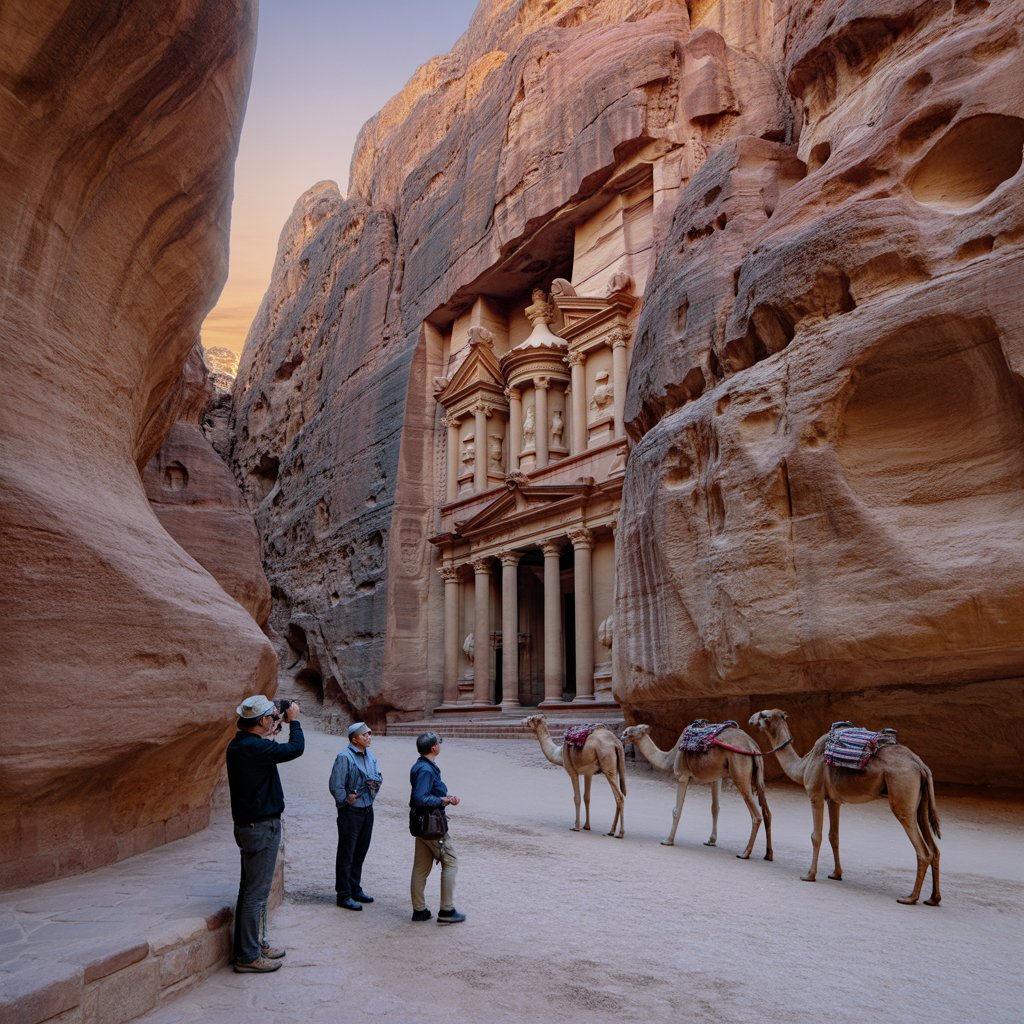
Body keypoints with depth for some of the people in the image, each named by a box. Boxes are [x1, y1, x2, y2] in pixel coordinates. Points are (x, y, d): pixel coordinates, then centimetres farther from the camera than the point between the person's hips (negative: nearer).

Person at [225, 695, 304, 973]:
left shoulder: (239, 745, 6)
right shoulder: (255, 747, -25)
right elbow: (296, 749, -23)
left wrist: (273, 731, 17)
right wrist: (294, 721, -8)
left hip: (249, 825, 11)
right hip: (261, 827, -10)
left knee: (252, 890, 19)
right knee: (256, 892, -1)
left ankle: (255, 944, 31)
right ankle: (248, 956, 7)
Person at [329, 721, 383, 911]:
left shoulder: (370, 755, 9)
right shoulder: (345, 757, -17)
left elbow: (378, 777, 15)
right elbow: (335, 785, -18)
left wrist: (375, 780, -6)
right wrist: (346, 801, -10)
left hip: (367, 810, 8)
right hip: (351, 812, -8)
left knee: (360, 852, 16)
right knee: (346, 854, 1)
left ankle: (355, 889, 29)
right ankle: (344, 895, 9)